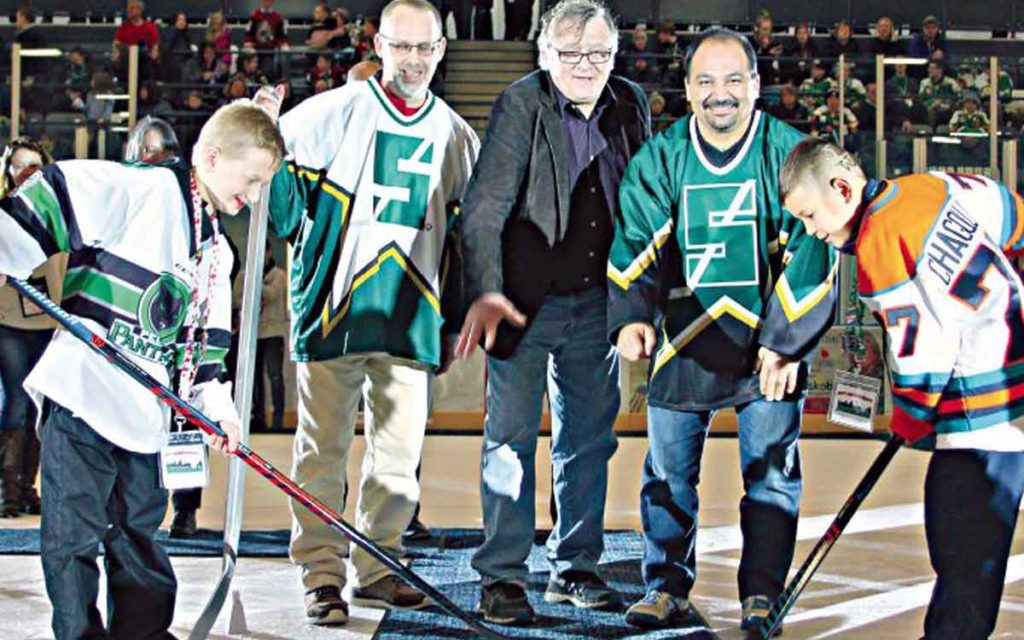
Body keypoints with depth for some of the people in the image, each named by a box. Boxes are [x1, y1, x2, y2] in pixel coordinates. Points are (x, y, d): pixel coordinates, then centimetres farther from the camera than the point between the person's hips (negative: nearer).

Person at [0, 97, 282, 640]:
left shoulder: (216, 251, 18)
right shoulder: (139, 191, -7)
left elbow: (203, 338, 20)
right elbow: (56, 196, -14)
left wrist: (216, 408, 12)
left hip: (144, 411, 7)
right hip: (82, 395, -7)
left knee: (138, 530, 15)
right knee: (74, 533, -3)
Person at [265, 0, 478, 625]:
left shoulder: (457, 137, 13)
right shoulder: (334, 113, 1)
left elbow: (463, 236, 19)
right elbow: (283, 190, 2)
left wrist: (453, 320, 17)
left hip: (412, 318, 4)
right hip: (334, 311, -3)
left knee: (400, 450, 6)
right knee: (325, 448, -1)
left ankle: (376, 569, 18)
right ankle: (323, 575, 6)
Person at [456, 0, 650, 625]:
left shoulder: (632, 104, 4)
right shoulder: (521, 103, -11)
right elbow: (484, 207, -17)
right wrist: (485, 293, -28)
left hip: (596, 300, 5)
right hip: (525, 298, -5)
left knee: (589, 437, 11)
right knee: (511, 437, -2)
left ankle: (576, 569, 22)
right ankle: (503, 578, 3)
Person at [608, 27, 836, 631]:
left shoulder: (788, 153, -5)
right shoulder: (659, 159, 1)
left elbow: (809, 254, -6)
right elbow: (636, 244, -5)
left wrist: (785, 342, -11)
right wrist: (631, 318, -22)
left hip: (770, 338, -2)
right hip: (685, 340, 2)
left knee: (771, 467, 0)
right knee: (669, 469, 4)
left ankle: (763, 593, 11)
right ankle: (668, 587, 19)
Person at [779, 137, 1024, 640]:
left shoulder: (880, 245, -17)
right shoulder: (932, 188, 7)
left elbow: (923, 349, -16)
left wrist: (911, 425, 2)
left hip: (983, 418, -9)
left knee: (964, 559, -4)